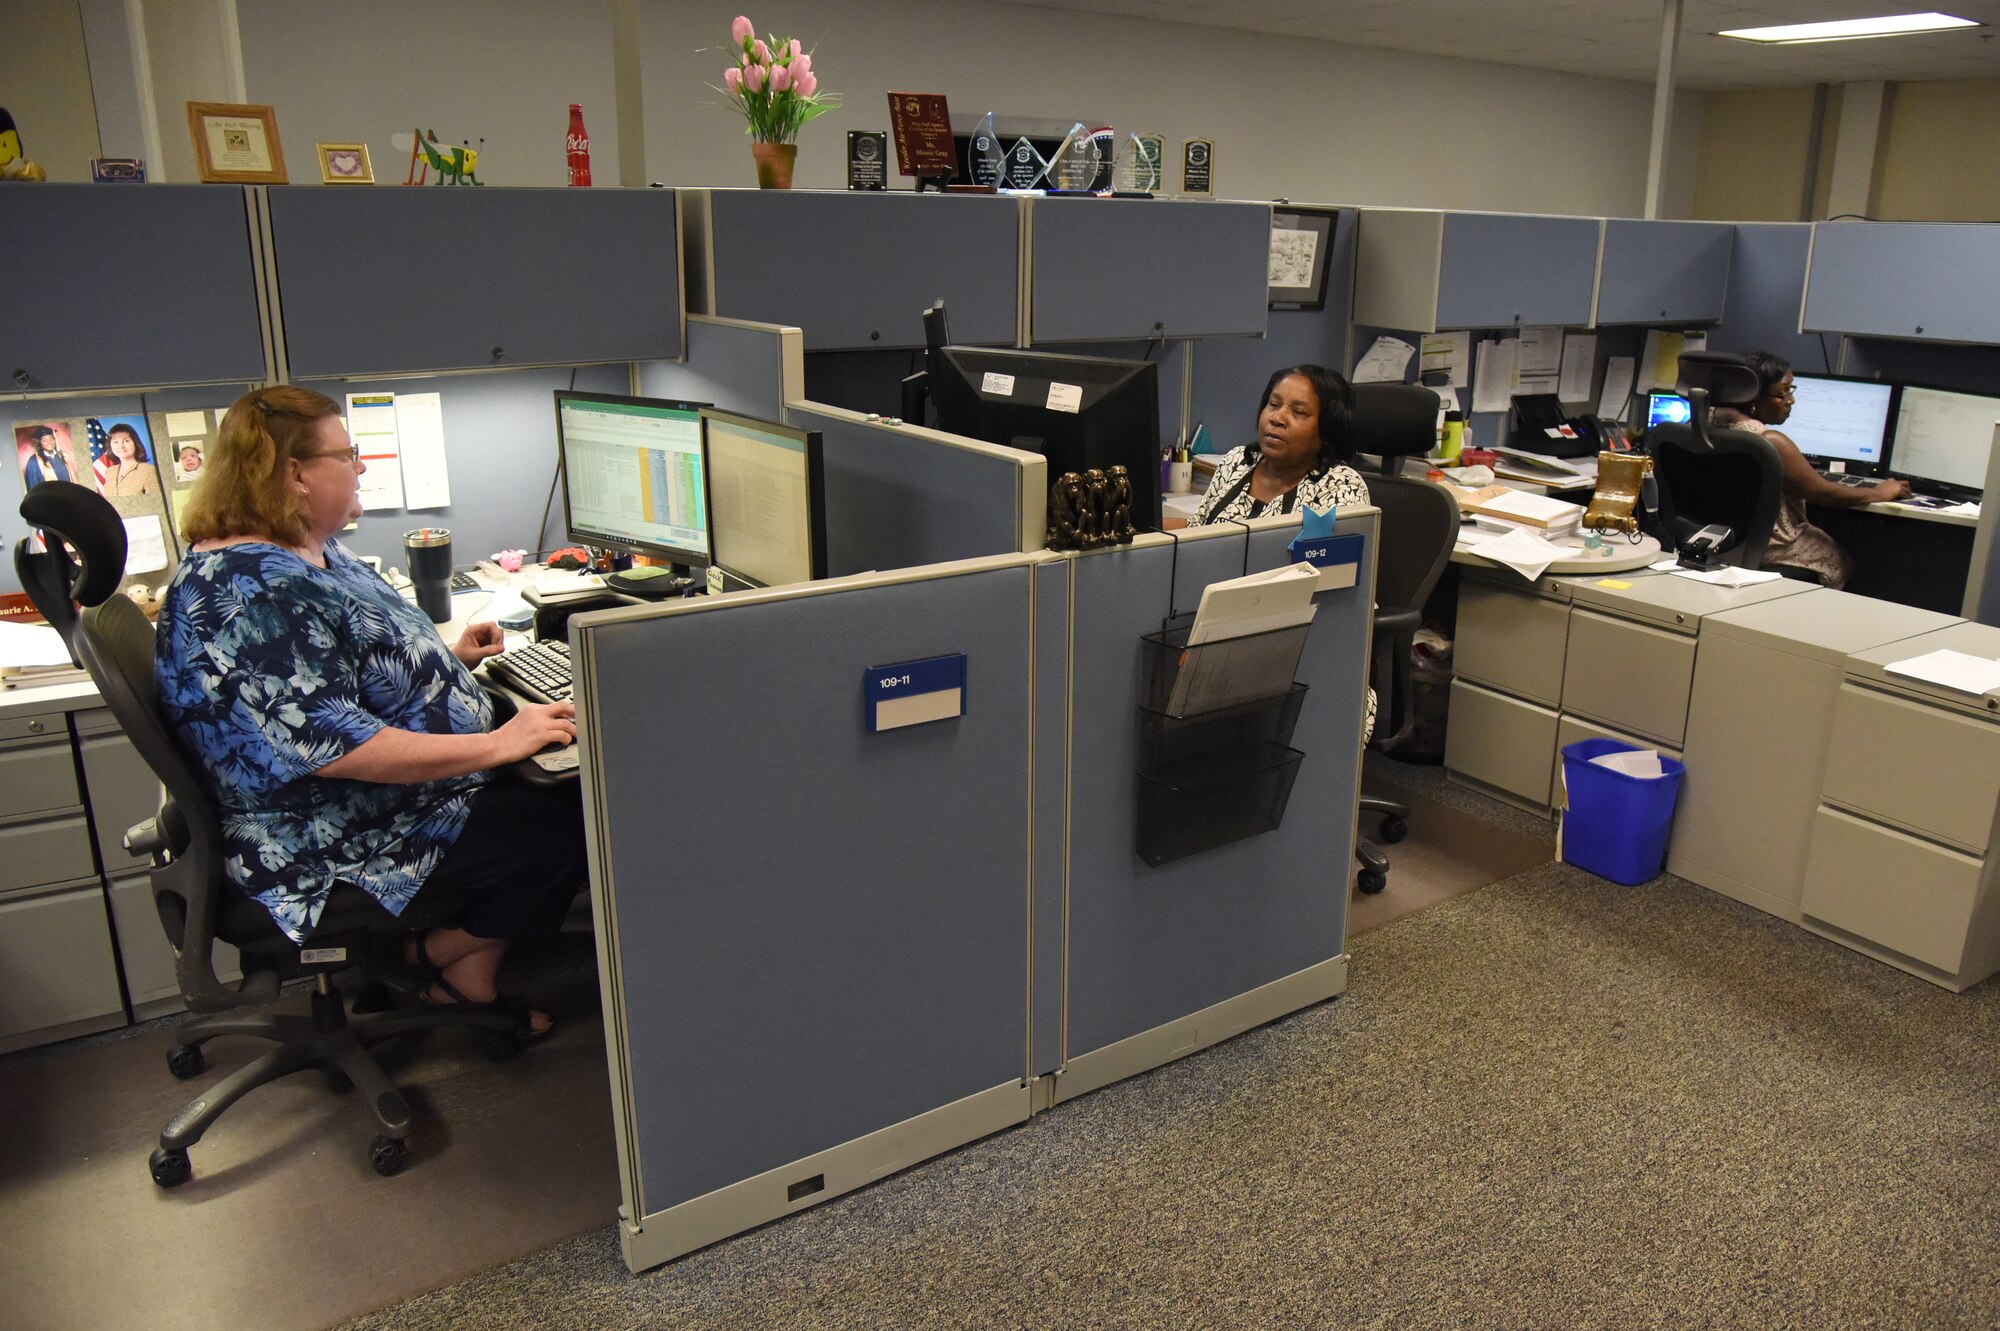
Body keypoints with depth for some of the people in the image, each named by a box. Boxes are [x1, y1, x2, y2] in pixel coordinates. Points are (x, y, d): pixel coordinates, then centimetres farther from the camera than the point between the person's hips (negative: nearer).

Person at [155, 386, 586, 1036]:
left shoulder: (308, 553, 8)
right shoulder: (247, 596, -26)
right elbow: (336, 748, -32)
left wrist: (445, 657, 12)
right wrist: (498, 744, -30)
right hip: (337, 851, -11)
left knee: (573, 789, 2)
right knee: (568, 833, -17)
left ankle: (474, 976, 11)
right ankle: (441, 956, 7)